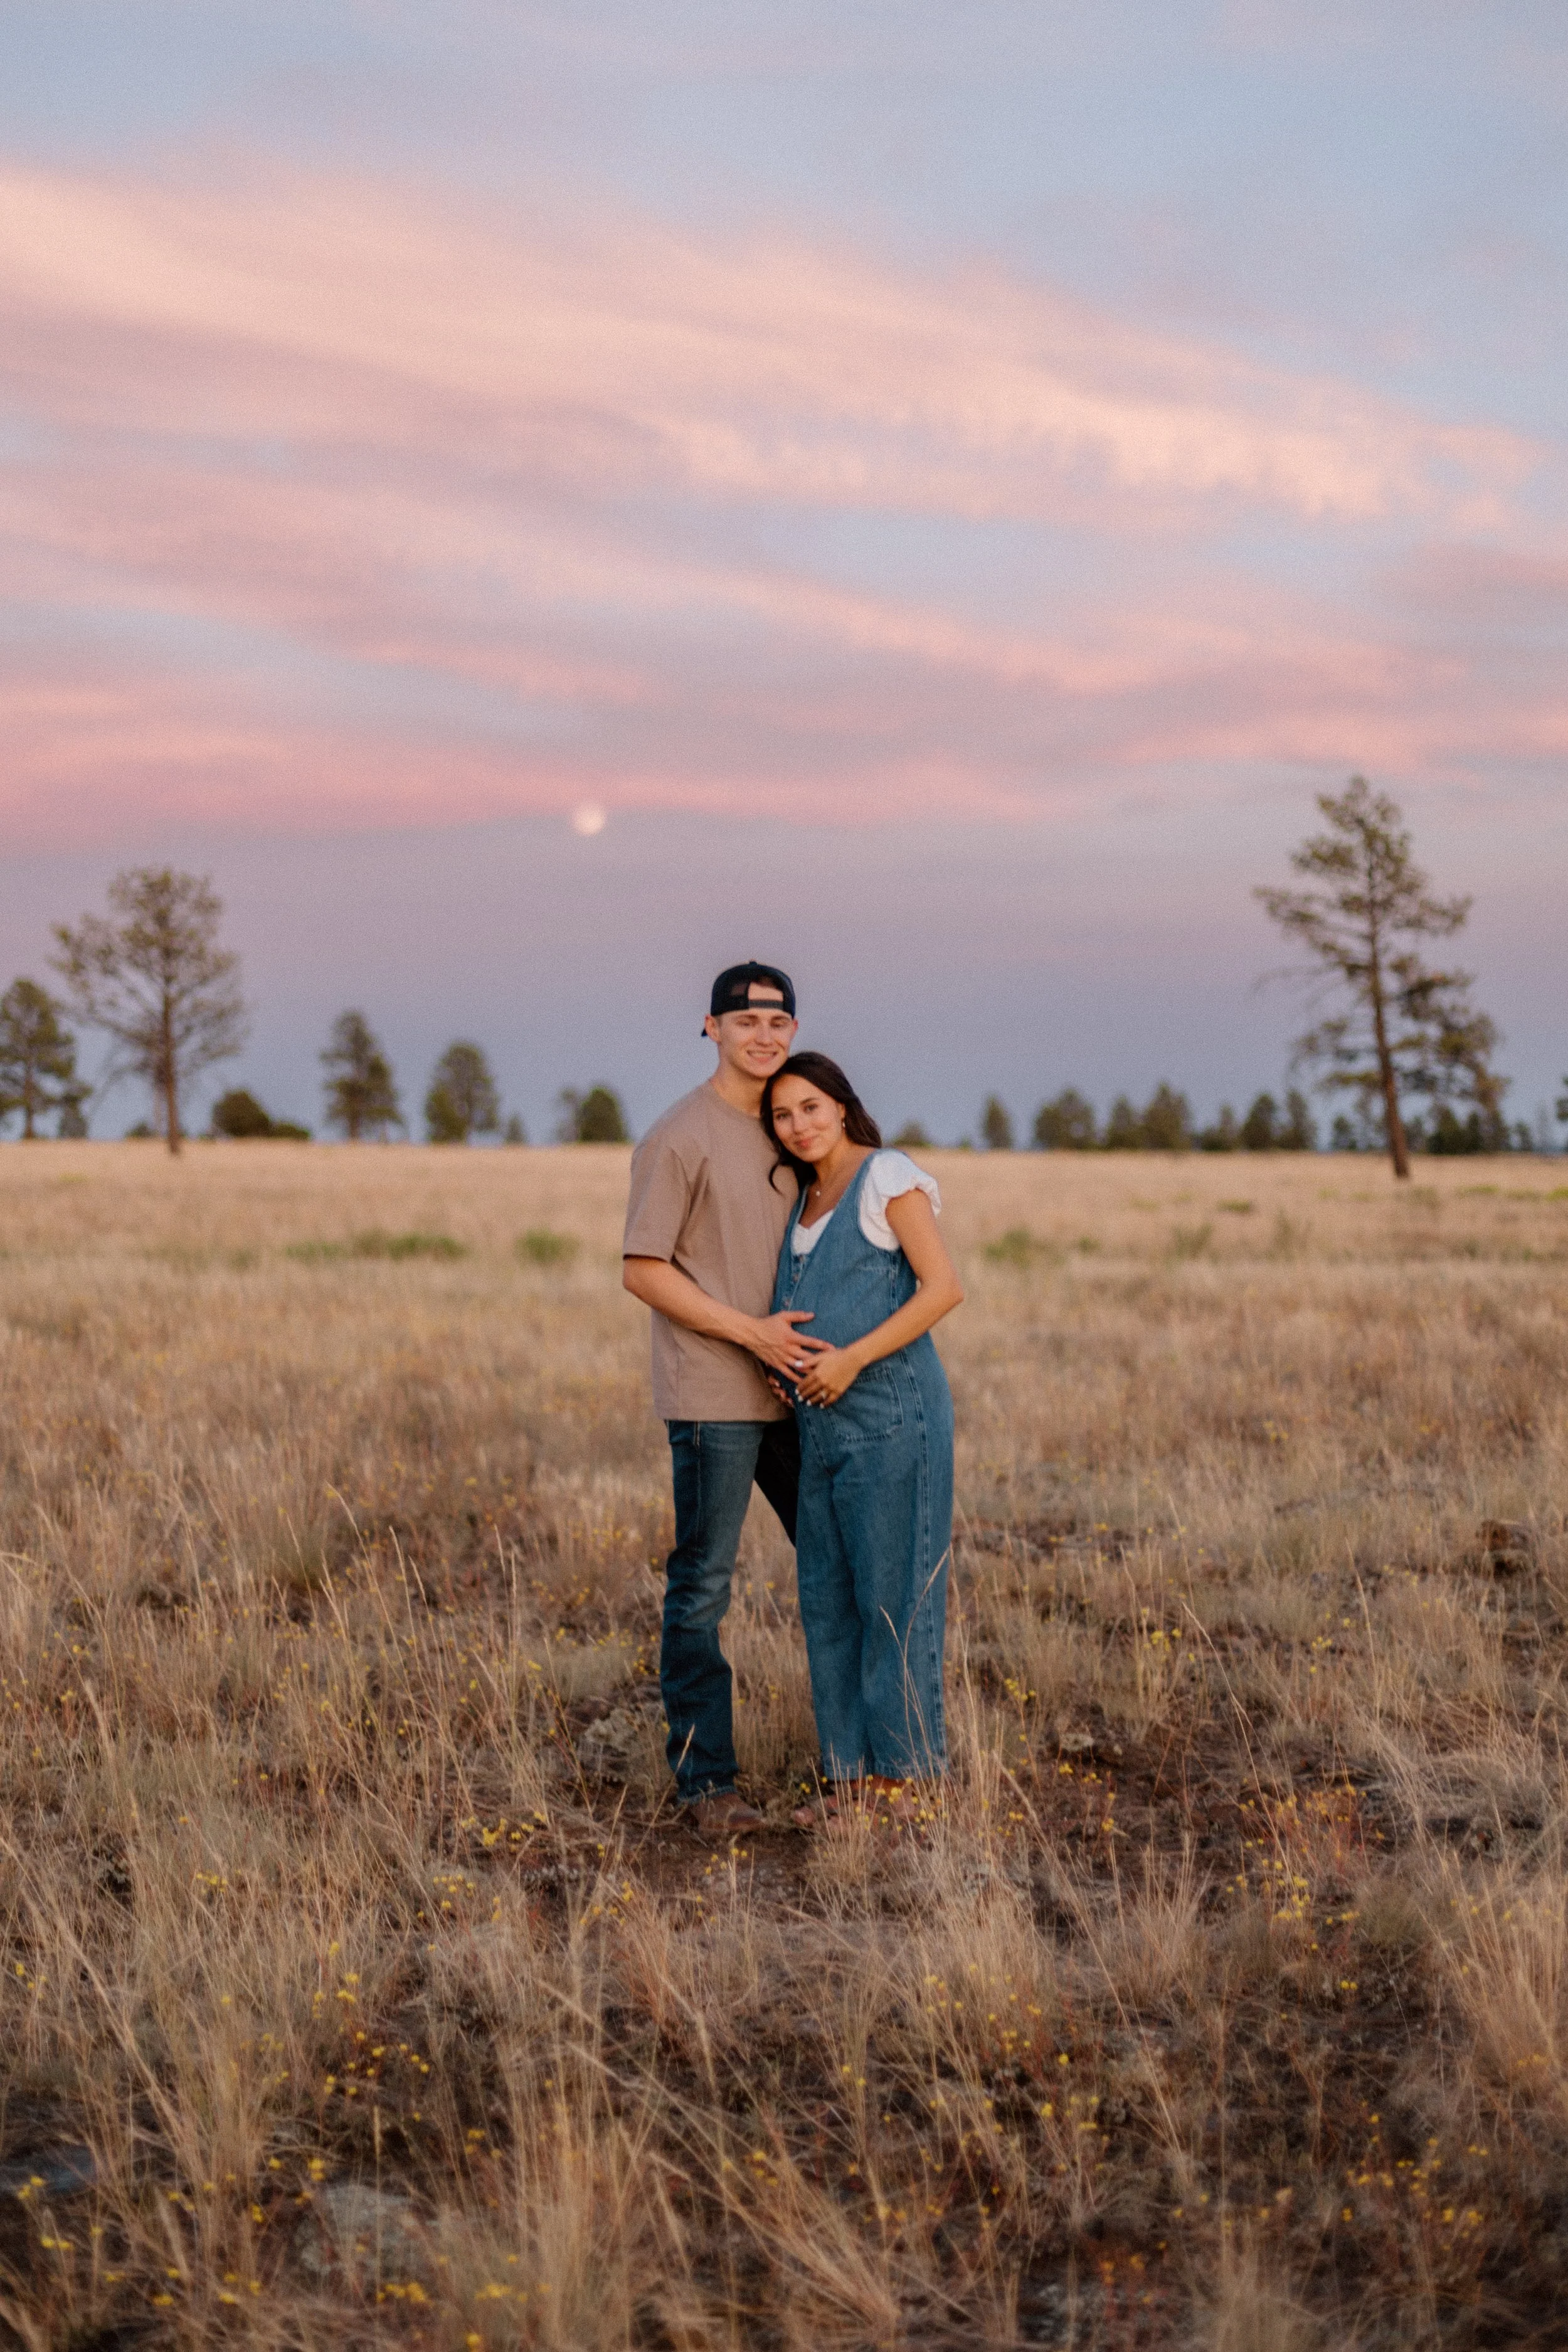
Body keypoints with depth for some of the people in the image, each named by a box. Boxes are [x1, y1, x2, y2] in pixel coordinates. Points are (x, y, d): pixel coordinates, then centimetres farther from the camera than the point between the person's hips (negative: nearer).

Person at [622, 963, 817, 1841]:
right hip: (713, 1397, -7)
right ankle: (707, 1780, 3)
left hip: (793, 1392, 7)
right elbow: (643, 1270, -12)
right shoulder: (680, 1138, -9)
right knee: (703, 1587, -3)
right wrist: (752, 1333, -16)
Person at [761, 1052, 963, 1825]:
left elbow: (944, 1287, -14)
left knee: (892, 1594, -4)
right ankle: (854, 1775, 15)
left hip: (890, 1411, -8)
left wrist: (852, 1358, -18)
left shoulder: (887, 1176, -6)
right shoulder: (807, 1199, 17)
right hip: (824, 1422, 8)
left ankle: (903, 1777, 2)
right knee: (828, 1596, 8)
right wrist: (788, 1354, 2)